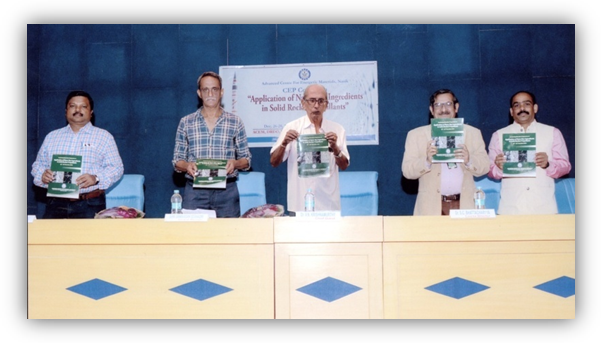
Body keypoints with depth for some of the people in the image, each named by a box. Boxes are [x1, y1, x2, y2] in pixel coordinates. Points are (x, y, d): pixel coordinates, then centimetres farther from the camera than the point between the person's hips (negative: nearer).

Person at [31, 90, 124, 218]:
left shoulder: (104, 136, 8)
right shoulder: (52, 137, 19)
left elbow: (116, 168, 2)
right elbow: (38, 164, 21)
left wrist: (96, 178, -17)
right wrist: (42, 175, -4)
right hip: (56, 203, 3)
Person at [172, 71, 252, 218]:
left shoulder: (235, 122, 7)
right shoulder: (185, 122, 9)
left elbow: (246, 160, 10)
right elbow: (177, 161, 10)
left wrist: (235, 163, -11)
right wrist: (186, 166, -11)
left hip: (226, 190, 0)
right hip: (195, 190, 0)